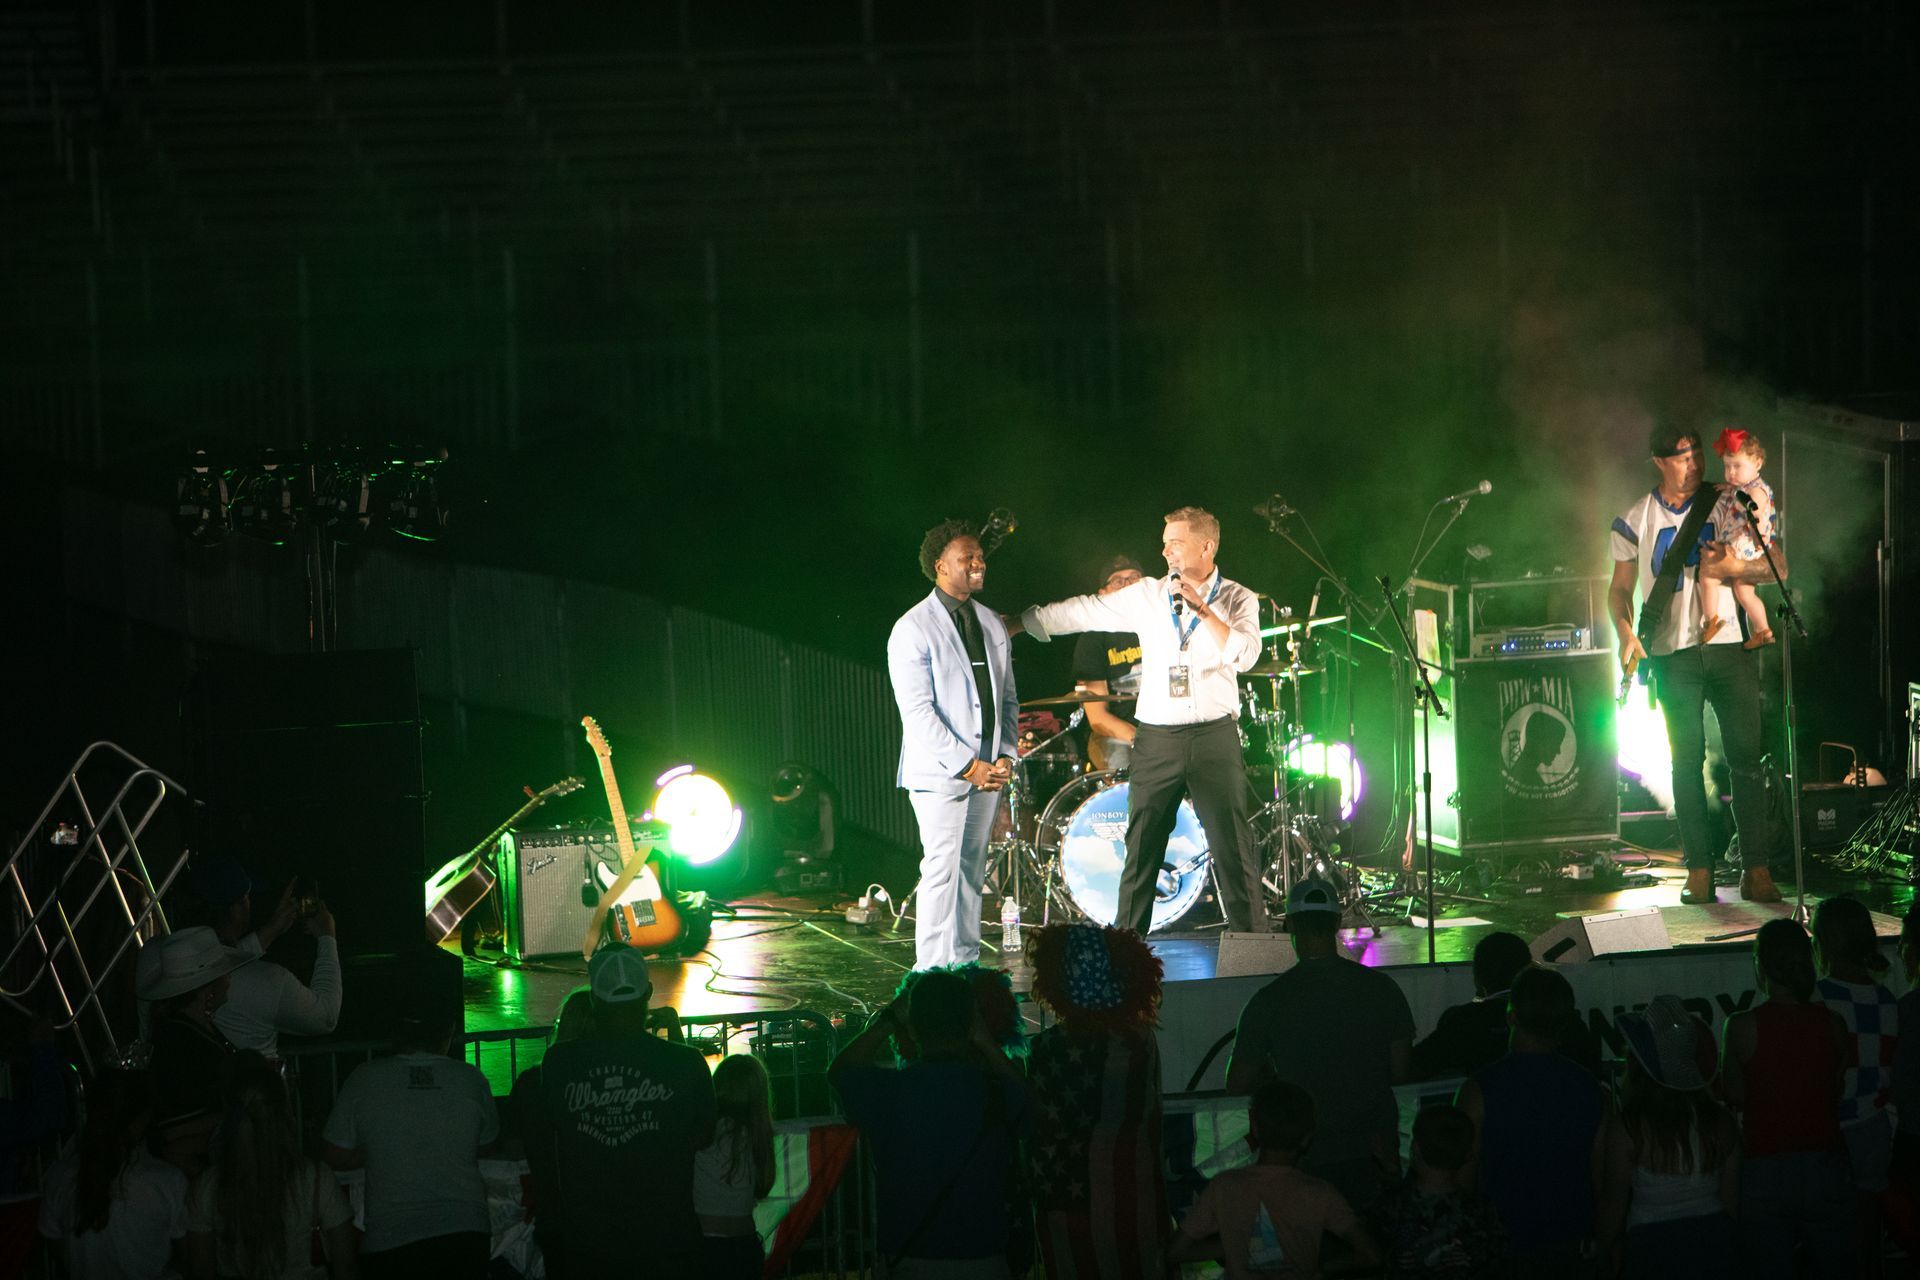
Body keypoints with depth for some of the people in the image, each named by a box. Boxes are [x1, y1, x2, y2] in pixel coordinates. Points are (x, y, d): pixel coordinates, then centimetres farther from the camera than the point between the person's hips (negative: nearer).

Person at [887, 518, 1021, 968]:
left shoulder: (991, 624, 13)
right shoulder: (913, 629, -9)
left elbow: (1008, 698, 17)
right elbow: (917, 711, -14)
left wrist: (1006, 755, 1)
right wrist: (967, 765, -17)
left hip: (987, 770, 6)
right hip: (939, 773, -6)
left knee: (972, 872, 10)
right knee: (942, 872, -9)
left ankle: (966, 964, 16)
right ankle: (933, 976, -7)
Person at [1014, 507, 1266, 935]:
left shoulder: (1237, 600, 2)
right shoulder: (1147, 595, 8)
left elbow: (1245, 654, -13)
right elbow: (1082, 612, 10)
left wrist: (1202, 609, -18)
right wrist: (1014, 623, 10)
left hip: (1215, 738, -2)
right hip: (1157, 737, 2)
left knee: (1234, 848, -4)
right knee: (1141, 850, 4)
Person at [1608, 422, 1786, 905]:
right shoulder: (1635, 521, 8)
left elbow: (1778, 566, 5)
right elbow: (1620, 589, 13)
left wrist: (1736, 567, -14)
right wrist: (1626, 634, -6)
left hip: (1730, 645, 0)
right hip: (1673, 652, 0)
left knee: (1747, 754, -5)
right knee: (1687, 759, -2)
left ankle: (1757, 870, -3)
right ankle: (1699, 870, 3)